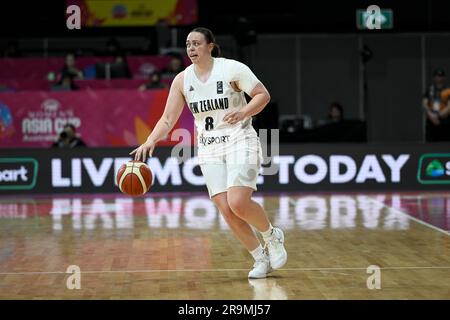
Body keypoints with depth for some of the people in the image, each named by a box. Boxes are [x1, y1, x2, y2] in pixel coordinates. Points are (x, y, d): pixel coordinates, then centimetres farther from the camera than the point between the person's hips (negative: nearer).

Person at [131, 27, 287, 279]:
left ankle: (273, 236, 8)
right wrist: (150, 142, -13)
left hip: (240, 142, -4)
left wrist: (244, 112, -21)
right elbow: (168, 120, 3)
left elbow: (263, 95, -4)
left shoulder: (232, 69, -9)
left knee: (238, 203, -21)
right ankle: (261, 259, 10)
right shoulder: (182, 80, 3)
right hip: (209, 148, 5)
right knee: (226, 210, -7)